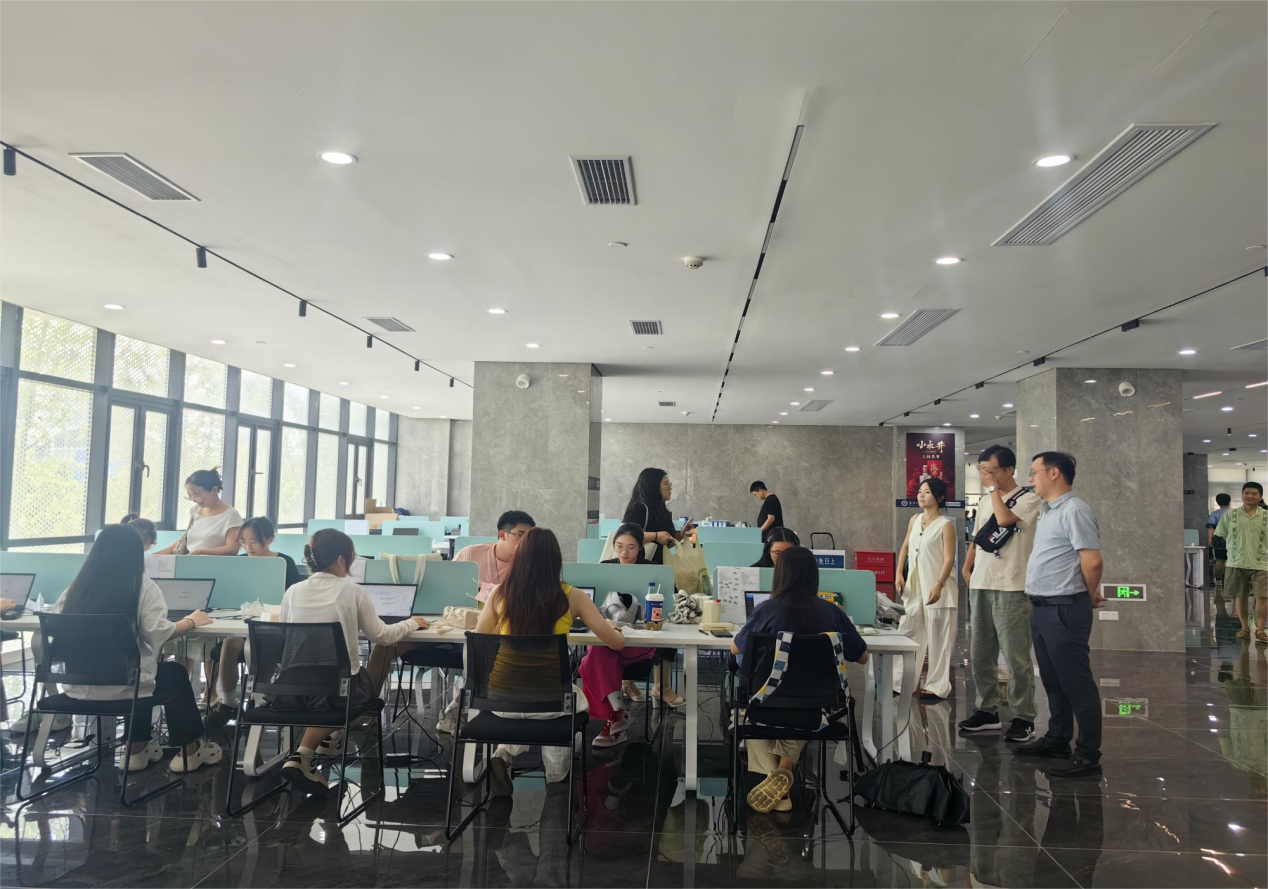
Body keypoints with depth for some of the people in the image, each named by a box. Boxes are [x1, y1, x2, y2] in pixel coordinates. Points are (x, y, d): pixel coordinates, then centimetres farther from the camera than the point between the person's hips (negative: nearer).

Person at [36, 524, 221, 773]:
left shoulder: (77, 587, 4)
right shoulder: (142, 587, -9)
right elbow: (157, 634, -18)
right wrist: (191, 621, 0)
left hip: (78, 685, 5)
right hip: (121, 685, -5)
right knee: (174, 673, 24)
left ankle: (137, 749, 36)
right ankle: (190, 749, 30)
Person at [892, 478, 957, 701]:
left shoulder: (945, 525, -9)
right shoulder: (914, 519, 10)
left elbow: (949, 559, -15)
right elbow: (905, 547, 19)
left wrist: (938, 585, -25)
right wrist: (899, 574, 8)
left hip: (936, 586, -6)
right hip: (914, 585, 7)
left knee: (937, 638, 0)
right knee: (907, 633, 10)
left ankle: (937, 687, 9)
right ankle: (899, 681, 18)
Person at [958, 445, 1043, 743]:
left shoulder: (1028, 498, -5)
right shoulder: (984, 501, 16)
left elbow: (1004, 518, -23)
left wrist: (994, 488, -11)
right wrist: (967, 568, 12)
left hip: (1011, 589, -7)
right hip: (980, 586, 7)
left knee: (1016, 657, -4)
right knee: (979, 655, 11)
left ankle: (1023, 719, 5)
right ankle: (988, 711, 22)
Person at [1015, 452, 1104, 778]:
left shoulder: (1074, 511, -16)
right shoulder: (1048, 512, 15)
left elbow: (1092, 561, -19)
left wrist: (1089, 596, -5)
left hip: (1064, 610, -10)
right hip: (1042, 608, 10)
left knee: (1076, 683, -1)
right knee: (1053, 681, 18)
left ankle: (1088, 754, 7)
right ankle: (1057, 739, 30)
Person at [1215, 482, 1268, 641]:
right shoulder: (1230, 514, 2)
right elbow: (1221, 536, 7)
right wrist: (1234, 550, 4)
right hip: (1236, 563, 1)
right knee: (1240, 596, 10)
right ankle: (1245, 627, 24)